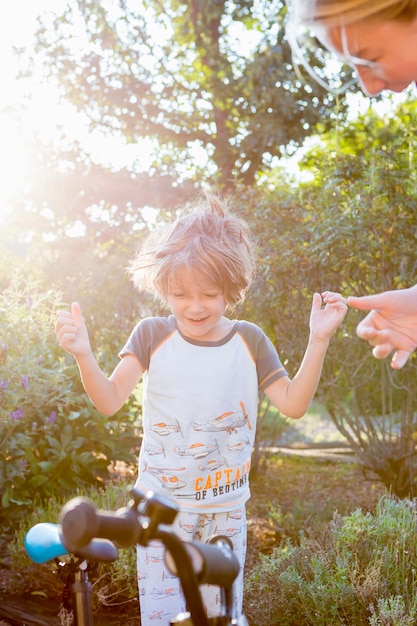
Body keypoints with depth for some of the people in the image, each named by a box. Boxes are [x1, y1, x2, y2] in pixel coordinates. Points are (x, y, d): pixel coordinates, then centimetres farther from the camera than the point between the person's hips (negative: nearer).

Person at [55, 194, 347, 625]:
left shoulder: (248, 341, -3)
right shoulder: (152, 335, -7)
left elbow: (293, 404, -6)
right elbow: (109, 401, -15)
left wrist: (318, 340, -15)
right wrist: (83, 355, -33)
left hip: (225, 508, 2)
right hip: (162, 504, -2)